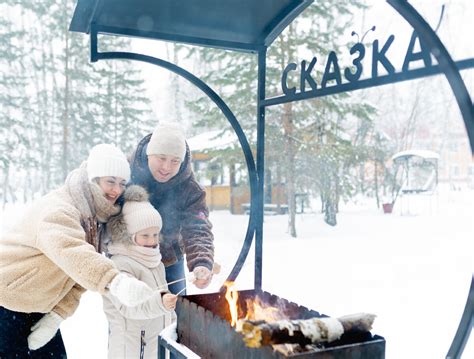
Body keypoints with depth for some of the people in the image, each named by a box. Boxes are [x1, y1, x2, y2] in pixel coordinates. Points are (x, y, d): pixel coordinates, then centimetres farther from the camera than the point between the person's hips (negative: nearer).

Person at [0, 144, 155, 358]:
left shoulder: (94, 216, 2)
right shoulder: (58, 209, -26)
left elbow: (79, 276, 2)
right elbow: (70, 251, -47)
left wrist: (57, 316, -8)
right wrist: (114, 281, -60)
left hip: (37, 307, 8)